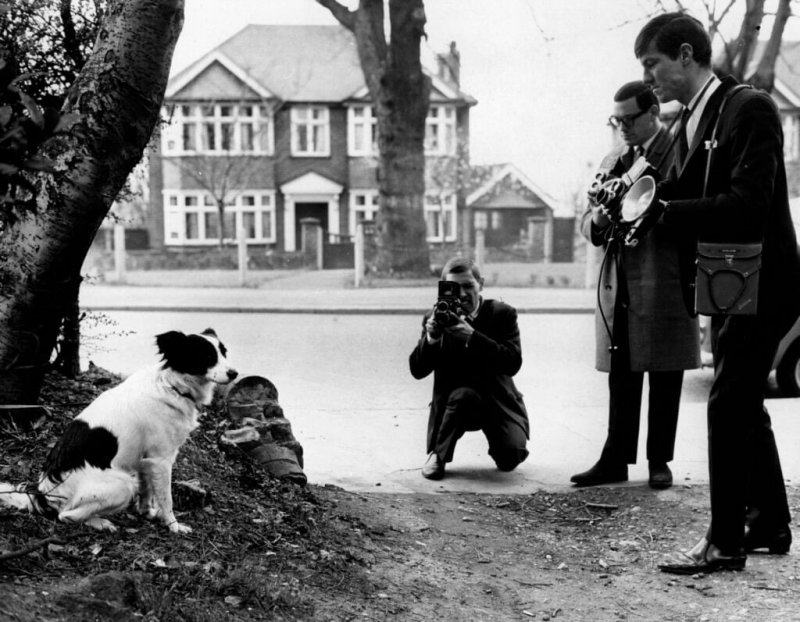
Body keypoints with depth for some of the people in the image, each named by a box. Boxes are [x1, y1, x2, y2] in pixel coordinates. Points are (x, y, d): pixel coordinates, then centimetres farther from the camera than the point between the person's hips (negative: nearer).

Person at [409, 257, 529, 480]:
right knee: (463, 394, -35)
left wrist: (472, 336, -33)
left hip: (498, 402, 0)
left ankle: (499, 446, 16)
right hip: (455, 401, 0)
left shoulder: (502, 314, -8)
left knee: (510, 458, -23)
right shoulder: (436, 318, -3)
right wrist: (430, 338, -28)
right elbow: (417, 370, -9)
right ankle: (438, 455, -13)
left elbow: (513, 363, -22)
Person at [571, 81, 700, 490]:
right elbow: (588, 226, 17)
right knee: (620, 376, 7)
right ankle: (616, 459, 11)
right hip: (618, 286, 5)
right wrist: (597, 218, -6)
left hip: (664, 283, -5)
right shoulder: (612, 162, 18)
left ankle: (659, 461, 11)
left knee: (665, 377, 3)